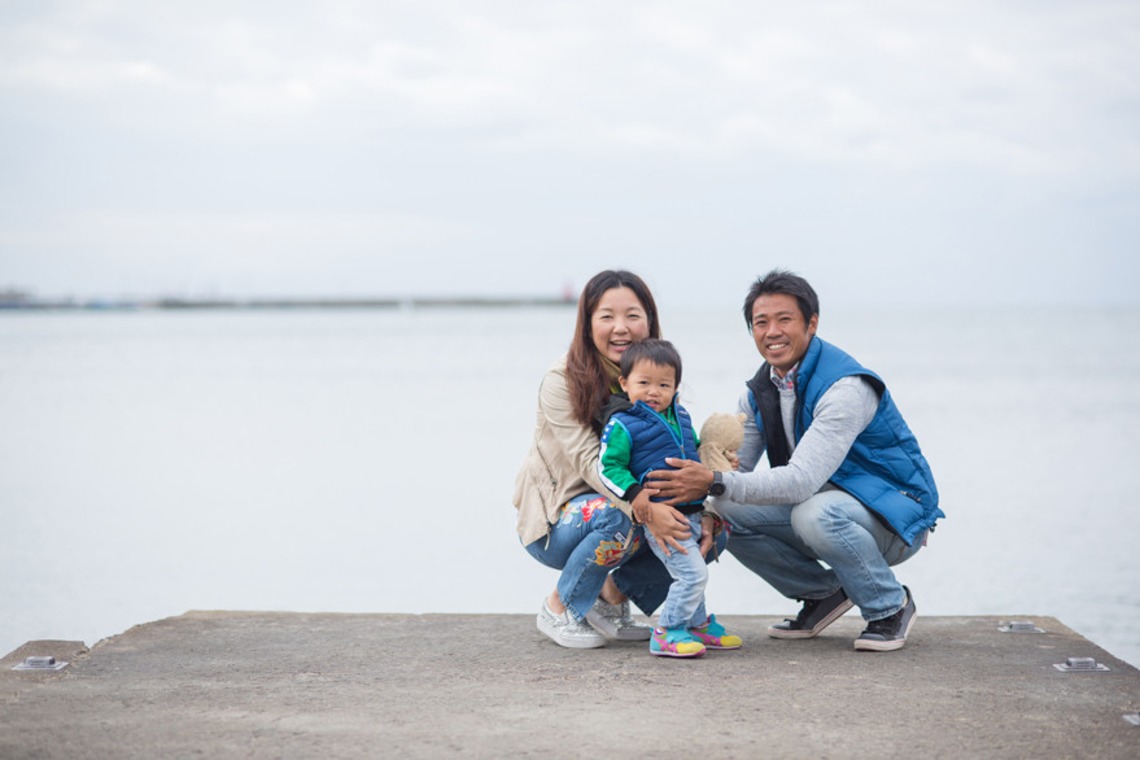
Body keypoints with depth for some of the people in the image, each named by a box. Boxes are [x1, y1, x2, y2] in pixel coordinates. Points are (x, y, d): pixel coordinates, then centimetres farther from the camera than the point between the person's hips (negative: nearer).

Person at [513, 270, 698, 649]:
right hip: (554, 523, -5)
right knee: (618, 518, -36)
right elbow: (591, 462, -27)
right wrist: (645, 509, -43)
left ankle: (613, 593, 4)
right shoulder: (562, 382, -18)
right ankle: (559, 607, -10)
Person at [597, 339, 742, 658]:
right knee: (693, 573, -15)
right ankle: (666, 634, -5)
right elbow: (608, 467, -12)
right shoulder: (622, 426, -10)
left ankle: (698, 625, 40)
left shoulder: (681, 416, 12)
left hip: (692, 512, 8)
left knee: (693, 573, 22)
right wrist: (634, 492, -24)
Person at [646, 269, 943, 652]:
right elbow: (734, 464, 0)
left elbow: (803, 480, -35)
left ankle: (890, 606, -12)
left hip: (894, 512, -7)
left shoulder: (846, 387, -26)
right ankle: (824, 594, 6)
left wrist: (714, 483, -42)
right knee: (729, 512, -13)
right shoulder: (761, 390, 1)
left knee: (815, 513, -38)